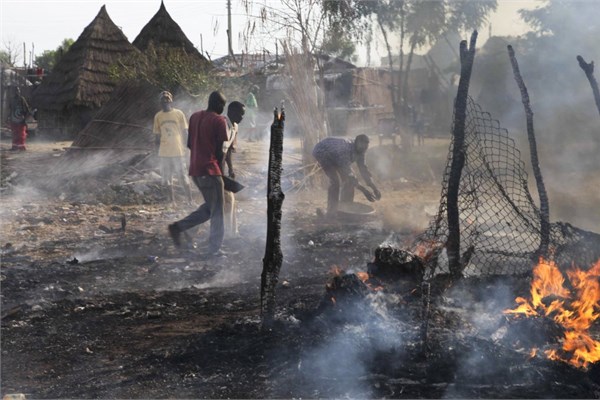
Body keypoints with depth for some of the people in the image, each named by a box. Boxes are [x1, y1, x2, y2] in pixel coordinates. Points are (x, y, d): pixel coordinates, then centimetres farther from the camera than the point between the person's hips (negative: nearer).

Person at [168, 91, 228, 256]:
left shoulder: (194, 117, 11)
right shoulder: (219, 121, -9)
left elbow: (189, 144, 14)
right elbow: (220, 150, -9)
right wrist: (220, 171, 3)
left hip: (194, 170, 7)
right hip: (210, 170, -7)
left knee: (209, 207, 19)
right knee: (217, 211, 3)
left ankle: (178, 226, 7)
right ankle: (215, 249, 4)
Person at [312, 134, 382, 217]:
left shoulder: (359, 152, -15)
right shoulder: (346, 149, -40)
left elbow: (363, 169, -9)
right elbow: (347, 174, -42)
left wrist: (374, 188, -15)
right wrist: (364, 190, -45)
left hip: (334, 155, 9)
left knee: (349, 180, 2)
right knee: (335, 181, -22)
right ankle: (331, 213, -16)